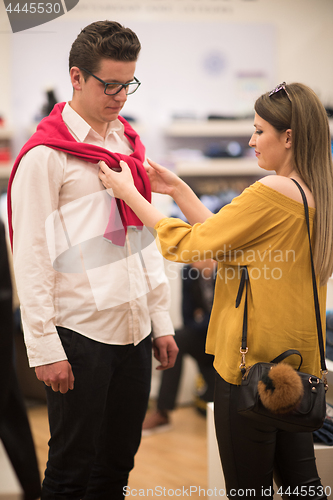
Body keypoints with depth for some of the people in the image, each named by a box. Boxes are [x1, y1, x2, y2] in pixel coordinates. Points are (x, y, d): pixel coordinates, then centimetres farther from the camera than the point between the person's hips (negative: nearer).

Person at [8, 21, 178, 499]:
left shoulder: (128, 144, 13)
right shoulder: (46, 154, -9)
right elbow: (31, 257, -11)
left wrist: (161, 320, 13)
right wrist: (44, 347, -14)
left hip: (134, 331, 6)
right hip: (80, 334, -6)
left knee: (119, 461, 14)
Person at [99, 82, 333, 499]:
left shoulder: (271, 192, -19)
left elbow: (191, 245, -13)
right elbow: (226, 238, 12)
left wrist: (128, 192, -4)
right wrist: (178, 190, 13)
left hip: (252, 360, -9)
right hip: (300, 361, 9)